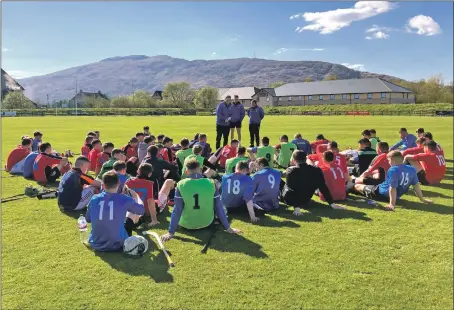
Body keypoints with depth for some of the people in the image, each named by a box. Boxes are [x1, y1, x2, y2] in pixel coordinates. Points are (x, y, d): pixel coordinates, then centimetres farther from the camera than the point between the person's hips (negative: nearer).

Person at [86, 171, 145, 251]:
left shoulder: (94, 199, -6)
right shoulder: (124, 199, -14)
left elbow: (88, 219, 12)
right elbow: (142, 210, 5)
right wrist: (136, 196, 24)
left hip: (96, 244, 3)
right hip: (117, 245, -3)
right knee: (131, 212, 19)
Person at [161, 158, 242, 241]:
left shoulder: (181, 185, -17)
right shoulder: (211, 183, -14)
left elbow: (177, 210, -15)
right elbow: (219, 207, -8)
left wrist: (171, 232, -7)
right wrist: (228, 228, 1)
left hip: (187, 224, -1)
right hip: (206, 222, 1)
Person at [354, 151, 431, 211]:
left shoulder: (393, 170, -24)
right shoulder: (412, 169, -4)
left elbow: (392, 188, -29)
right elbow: (416, 185, 2)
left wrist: (392, 204, -31)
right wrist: (422, 199, 12)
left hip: (380, 193, -6)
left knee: (357, 186, 12)